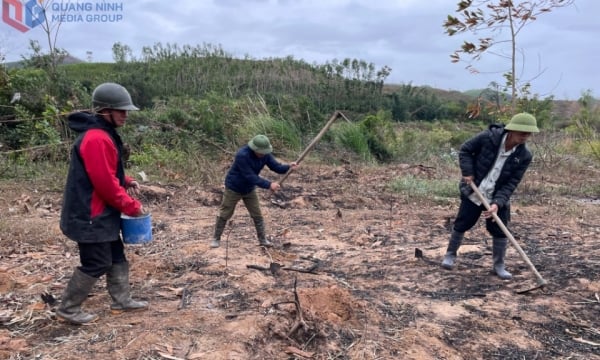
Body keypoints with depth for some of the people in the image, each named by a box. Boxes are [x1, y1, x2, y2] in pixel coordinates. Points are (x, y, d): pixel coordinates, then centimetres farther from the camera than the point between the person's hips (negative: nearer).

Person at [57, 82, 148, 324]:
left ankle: (122, 301, 29)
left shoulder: (103, 134, 12)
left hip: (102, 214, 11)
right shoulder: (96, 139, -23)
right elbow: (105, 183, -25)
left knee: (116, 257, 17)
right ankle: (68, 309, 17)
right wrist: (131, 206, -15)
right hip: (91, 216, -11)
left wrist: (127, 182, 3)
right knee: (96, 264, 1)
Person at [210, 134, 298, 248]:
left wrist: (288, 167, -37)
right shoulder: (242, 155, -34)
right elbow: (250, 176, -36)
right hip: (233, 188, -5)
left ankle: (262, 239, 17)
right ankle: (216, 238, 22)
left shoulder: (265, 154, -13)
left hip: (249, 189, 5)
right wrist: (269, 185, -40)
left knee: (257, 215, 6)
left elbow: (276, 166, -15)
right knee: (224, 214, 6)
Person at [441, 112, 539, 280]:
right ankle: (450, 254, 30)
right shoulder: (488, 137, -21)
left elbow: (511, 184, -14)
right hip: (473, 192, -1)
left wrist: (497, 203, -26)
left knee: (500, 232, 3)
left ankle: (499, 266, 23)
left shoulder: (524, 156, -14)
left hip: (497, 198, 2)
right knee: (461, 224, 8)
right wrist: (468, 172, -16)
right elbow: (465, 150, -6)